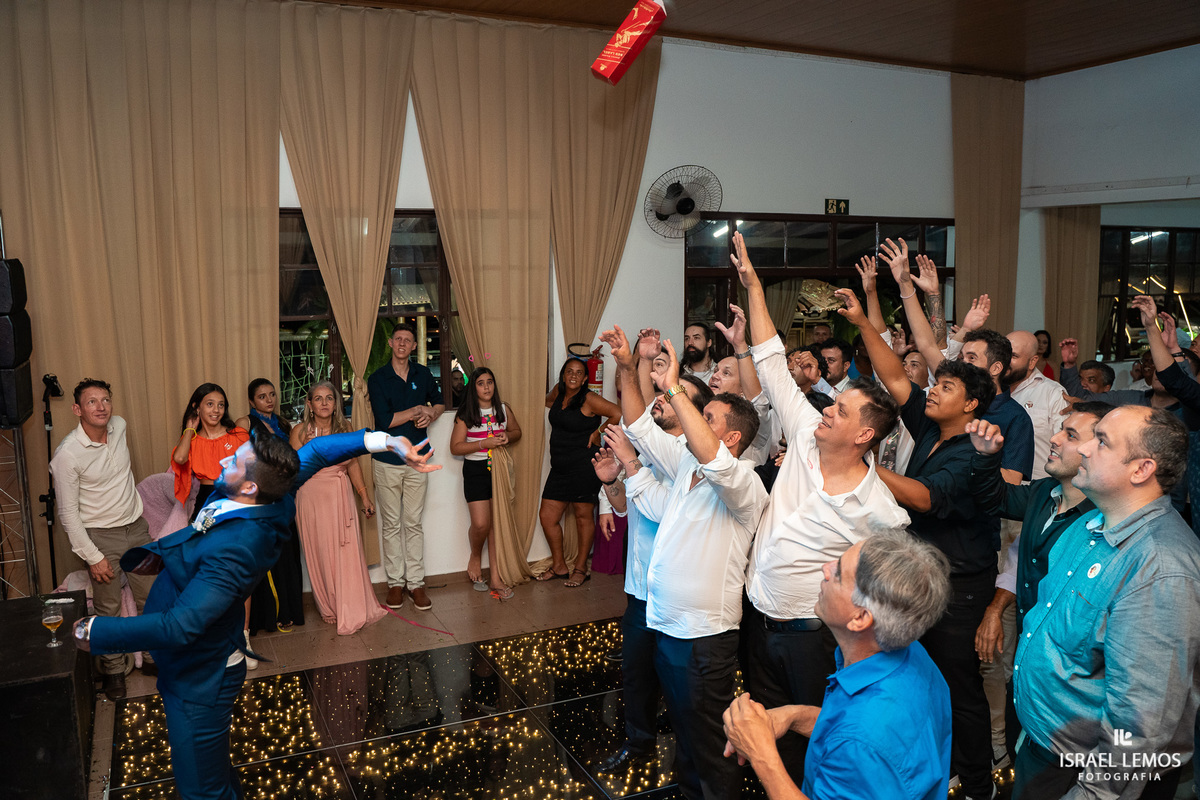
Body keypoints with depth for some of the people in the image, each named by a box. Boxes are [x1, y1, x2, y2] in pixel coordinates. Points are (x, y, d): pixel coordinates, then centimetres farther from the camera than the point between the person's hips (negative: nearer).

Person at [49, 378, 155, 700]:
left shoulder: (120, 426, -4)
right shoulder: (67, 454, -21)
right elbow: (68, 513, -15)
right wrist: (92, 556, -14)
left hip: (136, 526, 5)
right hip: (101, 535, -5)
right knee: (108, 607, 6)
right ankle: (114, 668, 25)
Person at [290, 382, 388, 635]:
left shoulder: (344, 428, 4)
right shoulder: (300, 431, -4)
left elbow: (353, 464, 11)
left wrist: (364, 496, 12)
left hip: (341, 496, 2)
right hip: (312, 497, -2)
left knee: (347, 553, 1)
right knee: (320, 554, 5)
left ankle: (351, 612, 14)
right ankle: (329, 608, 22)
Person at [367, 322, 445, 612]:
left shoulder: (423, 374, 5)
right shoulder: (378, 378, -5)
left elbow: (439, 402, 21)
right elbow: (385, 420, -14)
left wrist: (431, 414, 0)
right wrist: (417, 410, -10)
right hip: (387, 461, -2)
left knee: (414, 523, 5)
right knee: (391, 525, 6)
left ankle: (416, 582, 11)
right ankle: (395, 582, 17)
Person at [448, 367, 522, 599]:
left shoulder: (503, 409, 7)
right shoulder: (465, 414, -5)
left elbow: (517, 431, 20)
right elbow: (455, 447, -7)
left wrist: (508, 436, -3)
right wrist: (483, 443, -17)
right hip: (475, 470, -3)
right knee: (480, 524, -13)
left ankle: (495, 578, 11)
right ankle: (475, 557, 21)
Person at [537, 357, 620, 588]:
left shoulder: (589, 399, -12)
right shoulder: (559, 391, 10)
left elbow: (618, 414, -18)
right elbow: (549, 401, 35)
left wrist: (597, 433, -10)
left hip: (584, 466, -8)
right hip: (560, 468, 8)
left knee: (584, 516, 3)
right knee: (547, 516, 7)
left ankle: (580, 569, 16)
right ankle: (559, 567, 21)